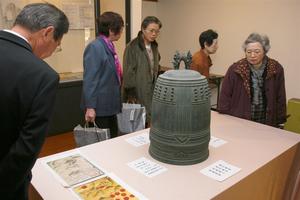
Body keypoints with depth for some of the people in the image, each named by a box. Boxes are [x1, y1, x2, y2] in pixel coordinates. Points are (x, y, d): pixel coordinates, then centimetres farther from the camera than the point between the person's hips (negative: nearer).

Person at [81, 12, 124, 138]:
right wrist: (90, 107, -23)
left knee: (113, 140, 18)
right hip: (99, 106, -9)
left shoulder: (109, 46, 9)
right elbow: (89, 80, -22)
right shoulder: (94, 47, -18)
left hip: (110, 105, 9)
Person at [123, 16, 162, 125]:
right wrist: (130, 96, -17)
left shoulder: (154, 47, 8)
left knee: (149, 123, 10)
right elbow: (128, 73, -16)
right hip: (137, 93, -6)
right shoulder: (132, 47, -14)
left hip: (151, 92, 6)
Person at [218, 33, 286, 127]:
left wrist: (279, 121, 3)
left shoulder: (276, 69, -4)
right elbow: (225, 96, -5)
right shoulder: (235, 69, -10)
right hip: (238, 122, -1)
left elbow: (280, 98, 4)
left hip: (267, 123, 2)